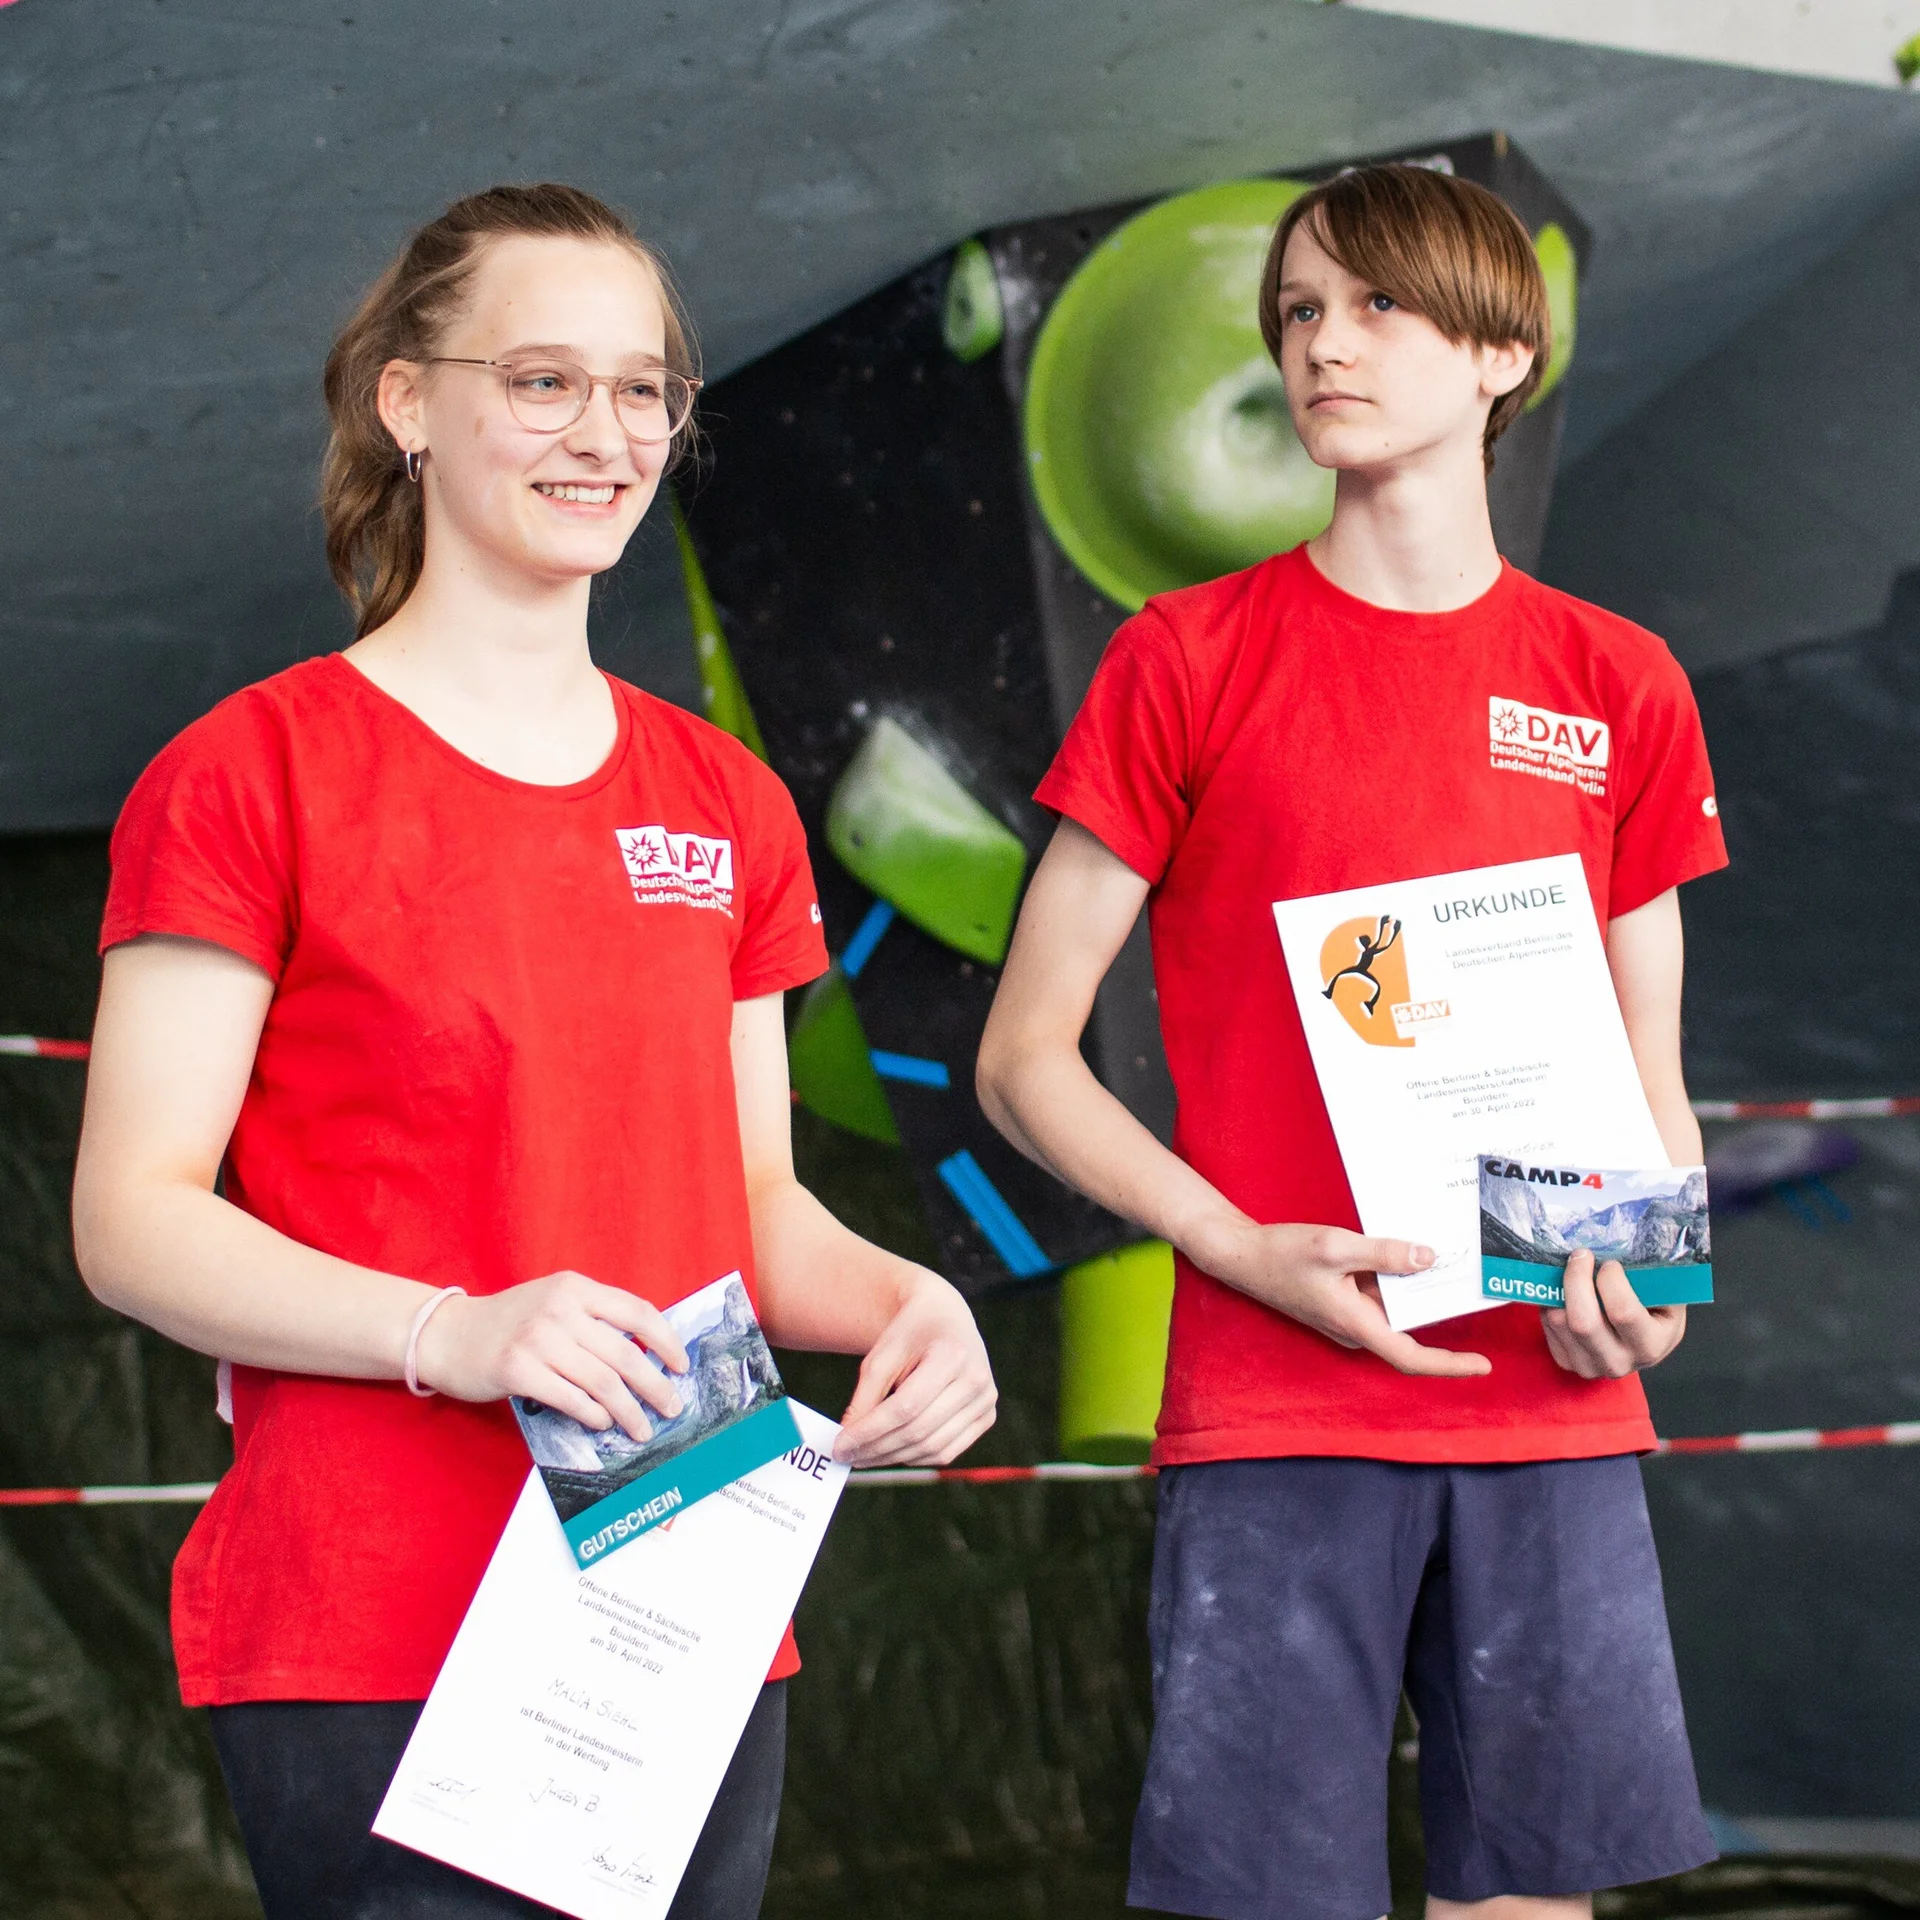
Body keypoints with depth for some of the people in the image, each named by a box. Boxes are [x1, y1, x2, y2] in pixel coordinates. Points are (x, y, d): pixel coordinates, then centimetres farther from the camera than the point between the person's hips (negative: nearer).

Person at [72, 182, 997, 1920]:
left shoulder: (727, 805, 14)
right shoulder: (252, 775, -3)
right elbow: (134, 1219, -9)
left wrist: (900, 1304, -1)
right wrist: (457, 1332, -23)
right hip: (373, 1644, -6)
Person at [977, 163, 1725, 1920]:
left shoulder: (1620, 689, 10)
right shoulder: (1190, 660, 3)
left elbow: (1650, 1075, 16)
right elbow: (1024, 1059, 2)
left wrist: (1650, 1273, -5)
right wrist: (1244, 1248, -12)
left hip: (1553, 1412, 3)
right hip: (1273, 1415, -2)